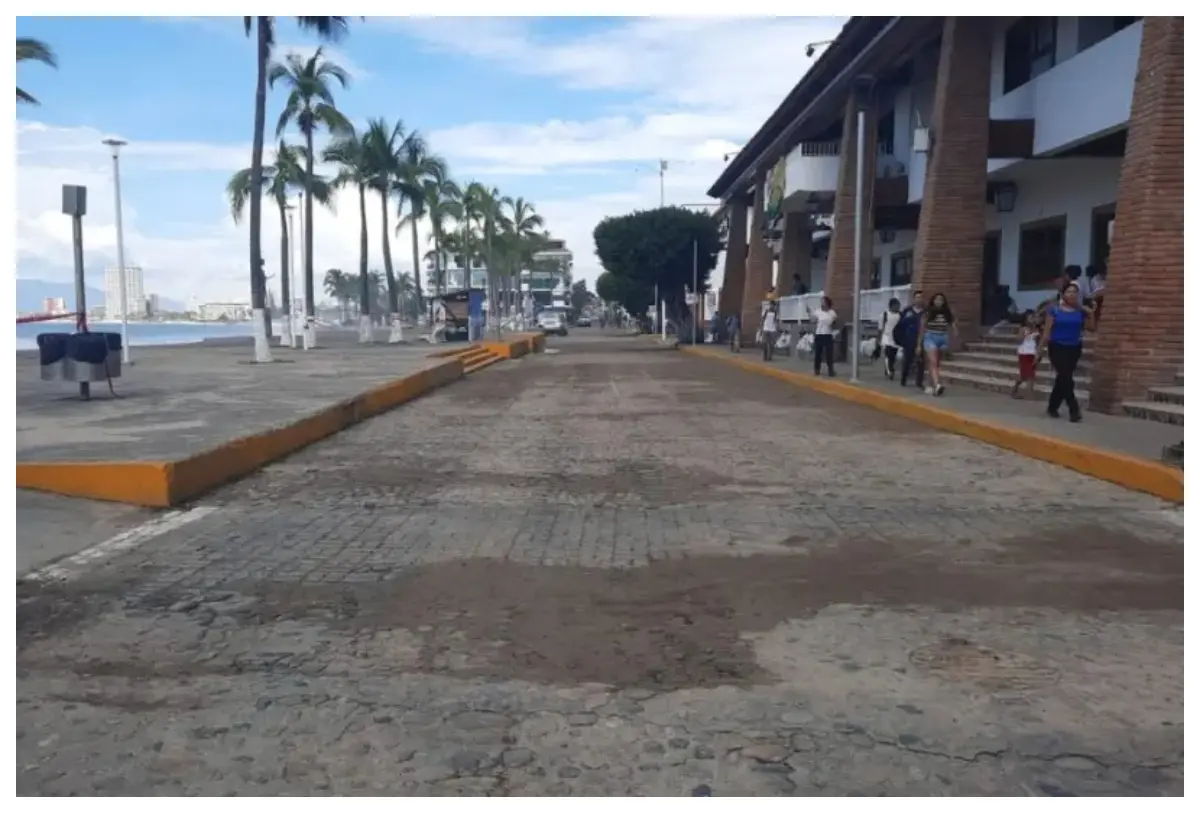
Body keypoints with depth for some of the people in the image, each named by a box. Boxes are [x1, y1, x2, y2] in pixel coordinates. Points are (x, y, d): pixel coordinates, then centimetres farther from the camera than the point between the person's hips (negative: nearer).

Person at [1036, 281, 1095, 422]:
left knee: (1062, 378, 10)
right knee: (1066, 378, -11)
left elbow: (1092, 328, 6)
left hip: (1074, 348, 4)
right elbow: (1047, 330, -4)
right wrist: (1041, 347, -8)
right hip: (1057, 347, -4)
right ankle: (1074, 410, -9)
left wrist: (1091, 314, -8)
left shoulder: (1081, 311, 4)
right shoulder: (1054, 310, -5)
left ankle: (1052, 407, 23)